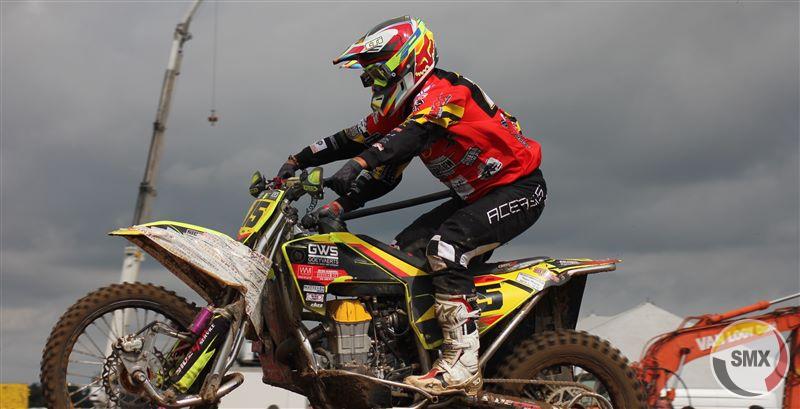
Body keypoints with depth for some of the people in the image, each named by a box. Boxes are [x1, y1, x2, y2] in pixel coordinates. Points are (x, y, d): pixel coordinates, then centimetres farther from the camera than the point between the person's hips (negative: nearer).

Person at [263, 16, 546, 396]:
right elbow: (354, 139, 7)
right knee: (404, 249, 4)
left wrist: (360, 163, -50)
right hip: (478, 194, 10)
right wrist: (300, 159, -5)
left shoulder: (441, 90, -18)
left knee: (445, 246, -29)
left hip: (519, 188, -10)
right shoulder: (400, 108, 11)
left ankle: (462, 365, -34)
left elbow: (415, 133, -37)